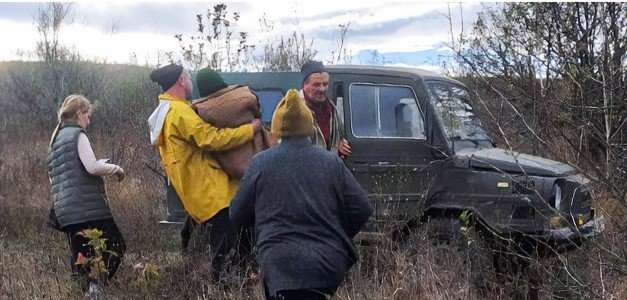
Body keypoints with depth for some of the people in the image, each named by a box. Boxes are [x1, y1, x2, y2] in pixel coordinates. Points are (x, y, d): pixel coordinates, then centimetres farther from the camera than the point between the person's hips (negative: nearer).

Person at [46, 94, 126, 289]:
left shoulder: (55, 139, 22)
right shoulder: (77, 134, -4)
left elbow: (53, 178, 27)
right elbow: (92, 167, -17)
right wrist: (116, 169, 0)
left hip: (64, 210, 9)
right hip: (87, 207, -9)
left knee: (80, 257, 10)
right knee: (116, 247, -7)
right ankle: (95, 286, -17)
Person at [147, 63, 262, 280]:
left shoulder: (164, 113, 20)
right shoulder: (179, 111, -15)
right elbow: (212, 139, -22)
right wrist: (250, 129, -13)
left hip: (200, 197, 11)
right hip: (213, 197, -11)